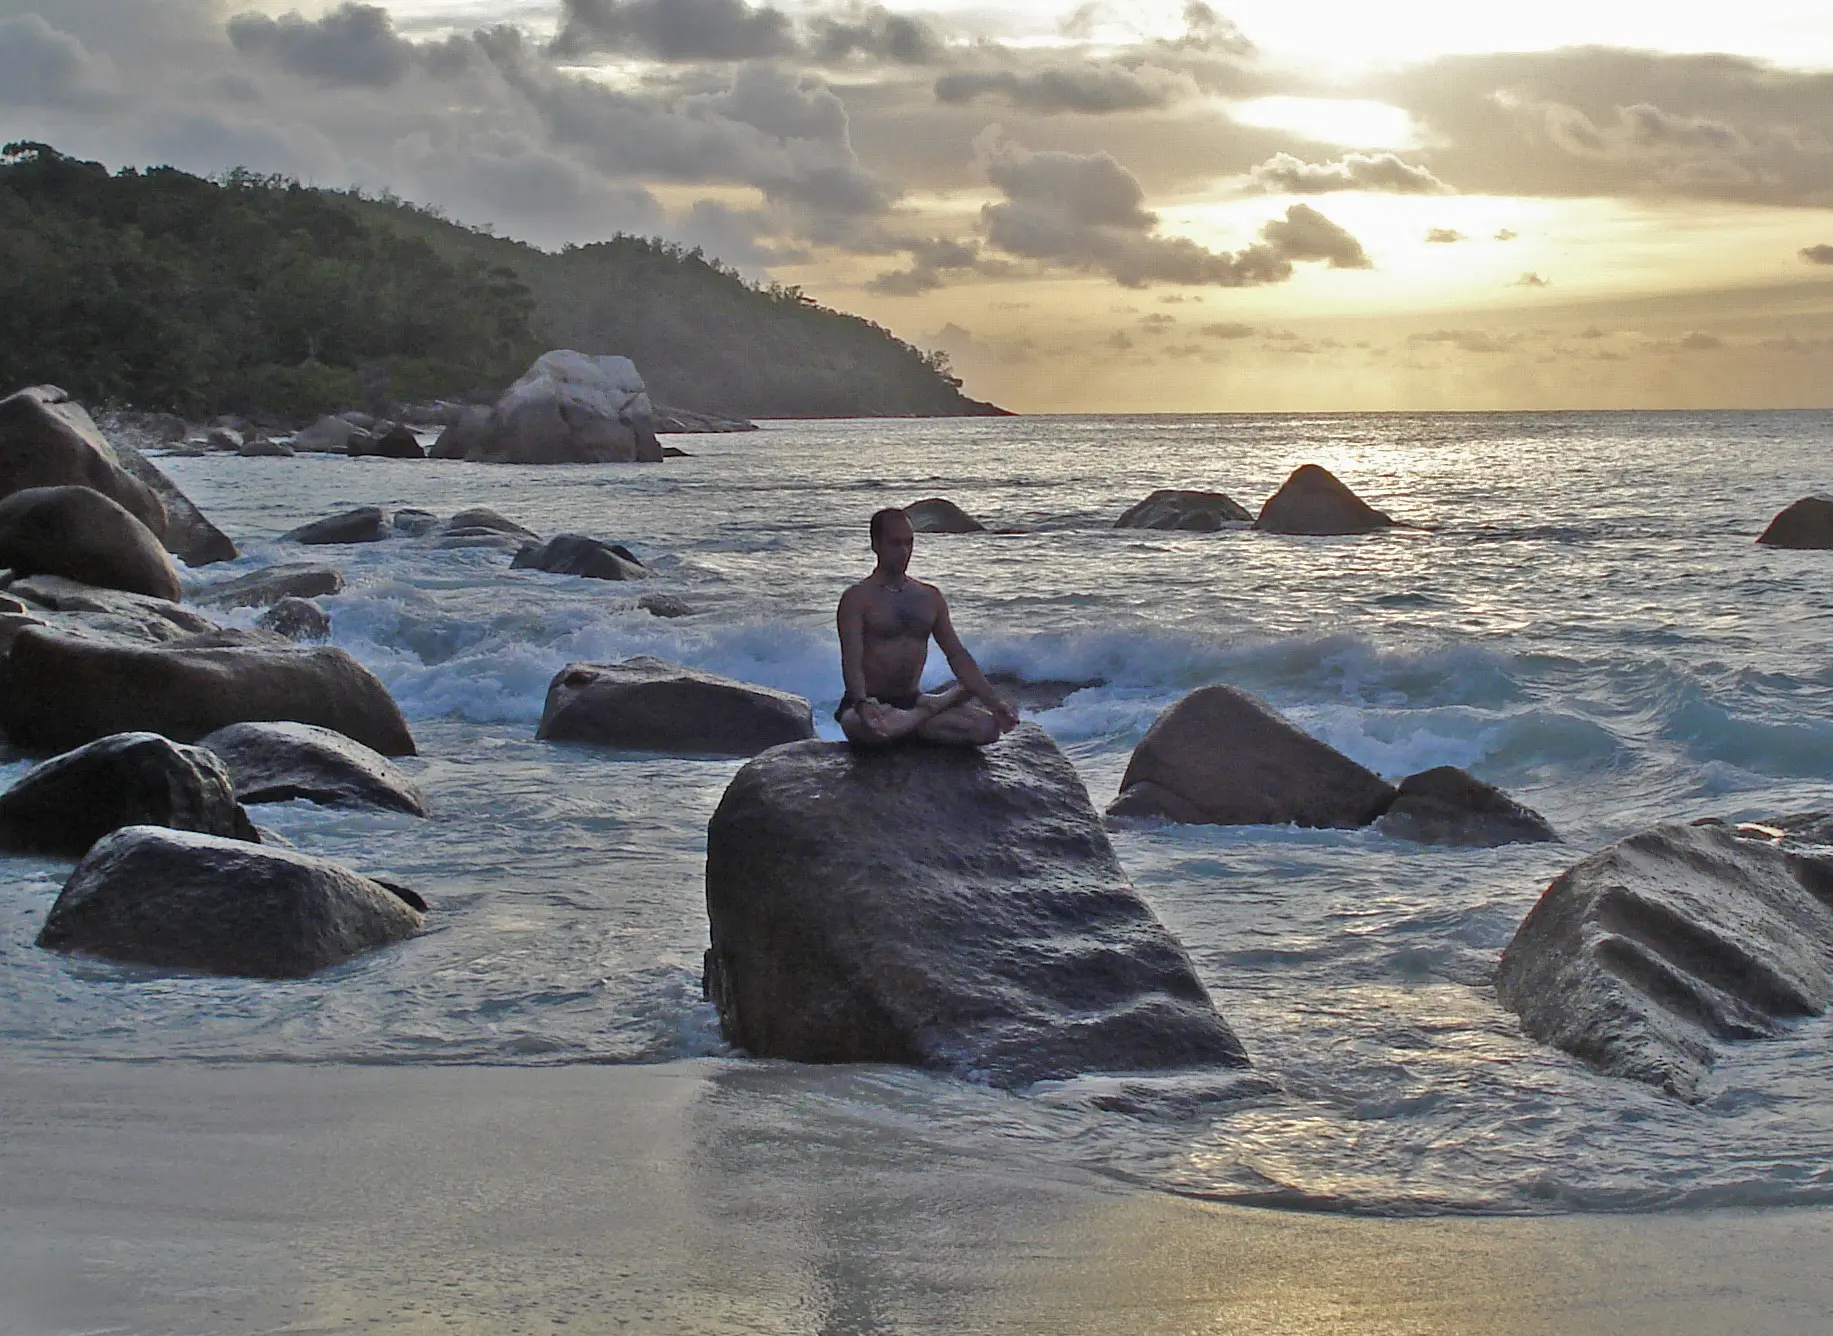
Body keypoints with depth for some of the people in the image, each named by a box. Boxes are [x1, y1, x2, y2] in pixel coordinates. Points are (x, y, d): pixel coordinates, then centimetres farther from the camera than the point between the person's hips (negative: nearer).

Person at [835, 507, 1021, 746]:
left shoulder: (930, 598, 12)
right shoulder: (857, 599, -5)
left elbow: (958, 655, 10)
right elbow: (852, 661, -16)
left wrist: (994, 700, -3)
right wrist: (862, 705, -36)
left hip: (913, 701, 3)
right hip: (872, 704, -3)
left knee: (988, 726, -19)